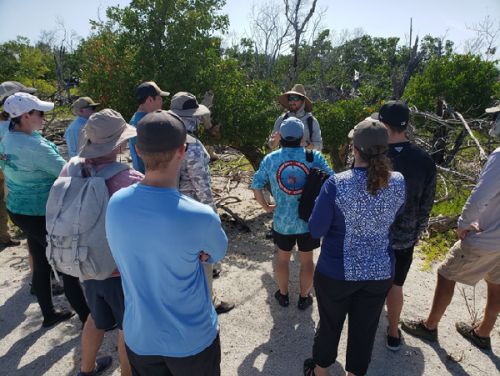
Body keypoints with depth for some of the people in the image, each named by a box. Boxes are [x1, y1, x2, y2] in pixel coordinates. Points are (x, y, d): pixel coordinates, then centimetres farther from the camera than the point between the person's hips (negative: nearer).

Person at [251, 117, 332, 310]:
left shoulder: (270, 159, -6)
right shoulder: (314, 157, -10)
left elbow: (256, 186, -4)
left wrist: (266, 206, 8)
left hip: (282, 220, 1)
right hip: (309, 220, 0)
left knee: (282, 257, 22)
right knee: (306, 259, 18)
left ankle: (283, 295, 39)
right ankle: (304, 298, 36)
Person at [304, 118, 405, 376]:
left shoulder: (336, 184, -23)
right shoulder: (398, 183, -10)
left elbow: (316, 230, -15)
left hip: (336, 272, -2)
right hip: (380, 272, 3)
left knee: (329, 325, 21)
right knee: (364, 330, 22)